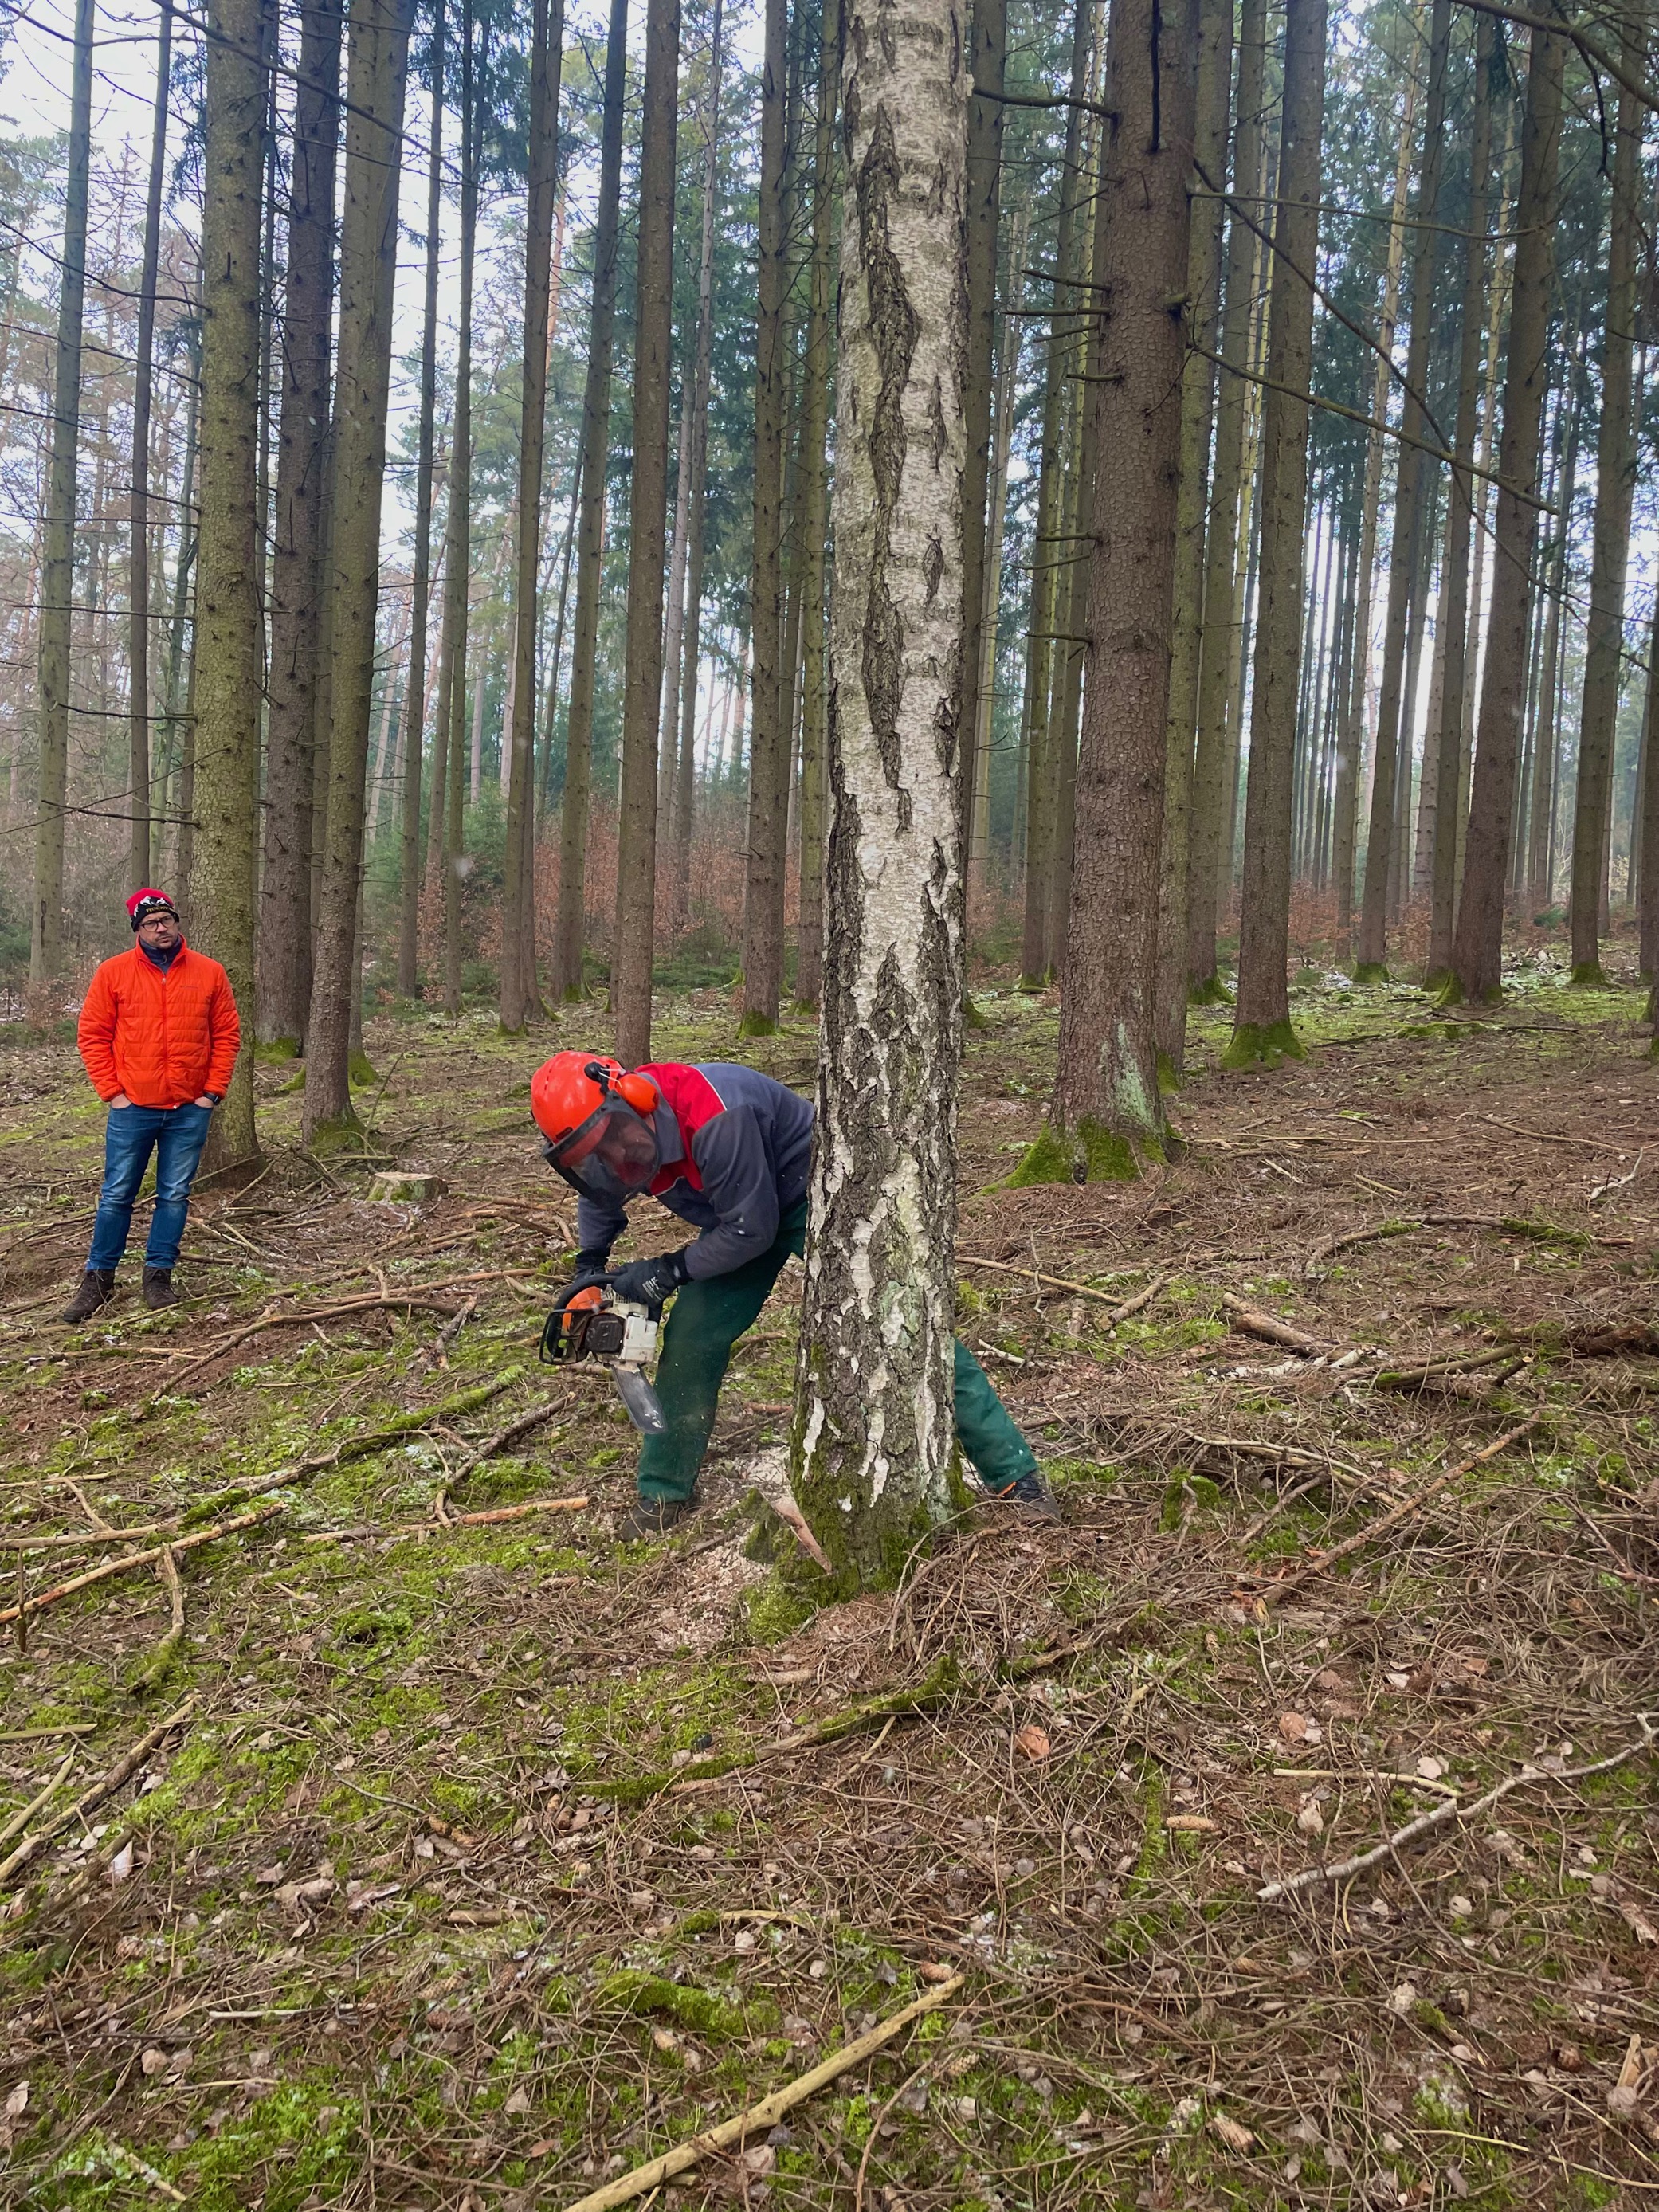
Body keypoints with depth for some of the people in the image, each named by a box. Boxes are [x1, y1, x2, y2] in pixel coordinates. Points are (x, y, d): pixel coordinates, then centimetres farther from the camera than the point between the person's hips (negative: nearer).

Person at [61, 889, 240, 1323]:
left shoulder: (209, 973, 2)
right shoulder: (114, 973, -1)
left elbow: (227, 1033, 4)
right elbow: (92, 1034, 1)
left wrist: (213, 1091, -3)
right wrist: (112, 1092, -5)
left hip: (190, 1110, 1)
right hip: (132, 1108, -1)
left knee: (175, 1196, 7)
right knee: (116, 1197, 5)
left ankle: (159, 1275, 18)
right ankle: (99, 1278, 16)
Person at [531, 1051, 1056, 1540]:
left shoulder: (712, 1116, -38)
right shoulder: (623, 1135, -12)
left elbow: (751, 1230, -29)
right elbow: (598, 1200, 14)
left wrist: (669, 1272, -21)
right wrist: (589, 1269, 3)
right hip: (742, 1211, 7)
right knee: (692, 1337, -2)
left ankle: (1014, 1475, -5)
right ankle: (664, 1494, 15)